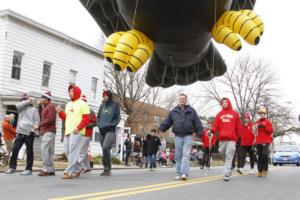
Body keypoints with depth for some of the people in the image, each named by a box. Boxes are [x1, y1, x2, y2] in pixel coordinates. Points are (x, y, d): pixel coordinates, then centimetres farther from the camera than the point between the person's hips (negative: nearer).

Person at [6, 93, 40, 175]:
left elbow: (37, 120, -3)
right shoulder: (21, 108, 19)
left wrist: (34, 128, -19)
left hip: (29, 133, -4)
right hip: (20, 132, 4)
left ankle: (29, 169, 5)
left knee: (29, 152, 1)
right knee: (15, 149, -1)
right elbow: (17, 105, -4)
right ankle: (12, 167, 8)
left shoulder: (33, 109, 7)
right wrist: (28, 101, -3)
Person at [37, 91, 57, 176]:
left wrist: (39, 125, -10)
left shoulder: (51, 106, -5)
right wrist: (40, 106, 12)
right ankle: (51, 170, 5)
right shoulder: (44, 107, 24)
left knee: (44, 149, -16)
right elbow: (41, 117, 16)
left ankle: (46, 169, -17)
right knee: (49, 151, 5)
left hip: (49, 131, -9)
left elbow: (50, 119, -15)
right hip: (45, 131, 9)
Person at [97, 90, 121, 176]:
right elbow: (98, 117, 20)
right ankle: (106, 169, 12)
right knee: (104, 150, 5)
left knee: (105, 147, -23)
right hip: (102, 131, 5)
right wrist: (99, 124, 1)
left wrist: (110, 125, -12)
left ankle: (108, 169, -14)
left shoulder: (115, 105, 4)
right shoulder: (102, 106, 18)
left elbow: (118, 118, 0)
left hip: (111, 131, -5)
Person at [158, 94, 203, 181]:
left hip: (188, 136, -2)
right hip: (178, 136, 2)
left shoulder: (191, 111, 8)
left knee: (186, 155, -11)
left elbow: (197, 123, 5)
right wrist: (160, 129, 5)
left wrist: (199, 133, -3)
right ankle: (178, 174, 13)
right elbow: (166, 122, 14)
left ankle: (184, 173, -16)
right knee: (178, 156, 5)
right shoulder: (173, 111, 12)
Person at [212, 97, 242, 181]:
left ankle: (227, 175, -11)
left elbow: (238, 127, 11)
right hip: (222, 139, 3)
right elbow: (215, 125, 7)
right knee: (223, 154, 8)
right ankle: (228, 170, 27)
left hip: (232, 139, -3)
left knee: (229, 157, -9)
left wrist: (237, 137, 8)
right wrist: (213, 131, -10)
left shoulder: (235, 114, 10)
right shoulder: (219, 114, 15)